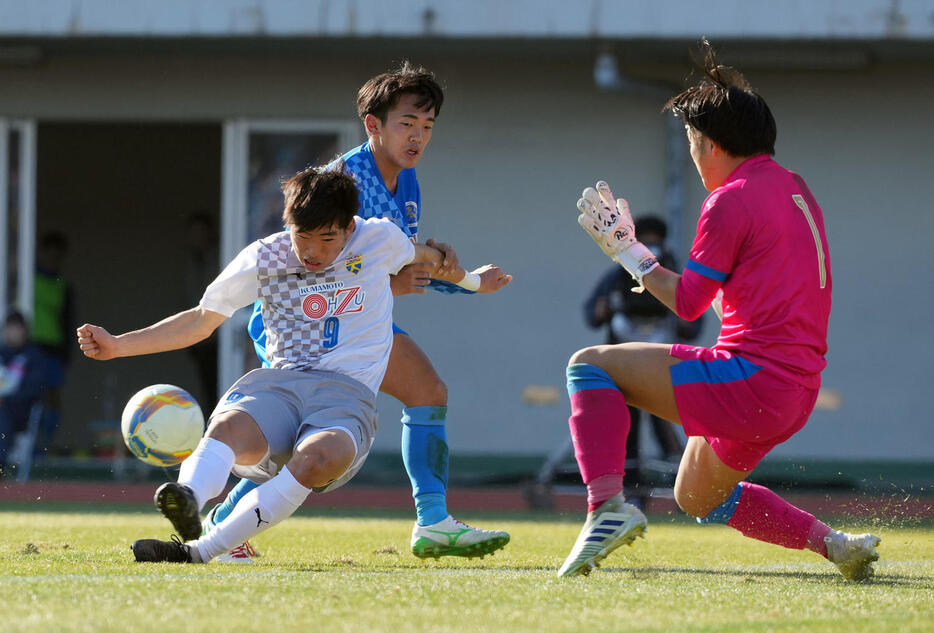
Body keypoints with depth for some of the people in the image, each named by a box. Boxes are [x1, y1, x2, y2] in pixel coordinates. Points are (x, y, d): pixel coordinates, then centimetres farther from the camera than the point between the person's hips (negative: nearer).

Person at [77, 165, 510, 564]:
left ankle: (198, 551, -48)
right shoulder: (263, 259, 9)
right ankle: (188, 501, -71)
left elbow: (420, 255, 32)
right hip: (279, 382, 1)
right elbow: (201, 321, 18)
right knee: (228, 429, -38)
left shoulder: (380, 240, 8)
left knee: (321, 458, -40)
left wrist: (468, 279, 51)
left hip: (348, 392, -1)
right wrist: (116, 345, 11)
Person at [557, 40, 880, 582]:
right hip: (798, 391, 9)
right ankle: (831, 542, 15)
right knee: (697, 497, 28)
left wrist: (625, 249, 7)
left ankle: (608, 505, -20)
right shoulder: (794, 187, 14)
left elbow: (688, 303, -5)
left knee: (590, 365, -3)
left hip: (752, 377, -9)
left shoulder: (732, 200, -11)